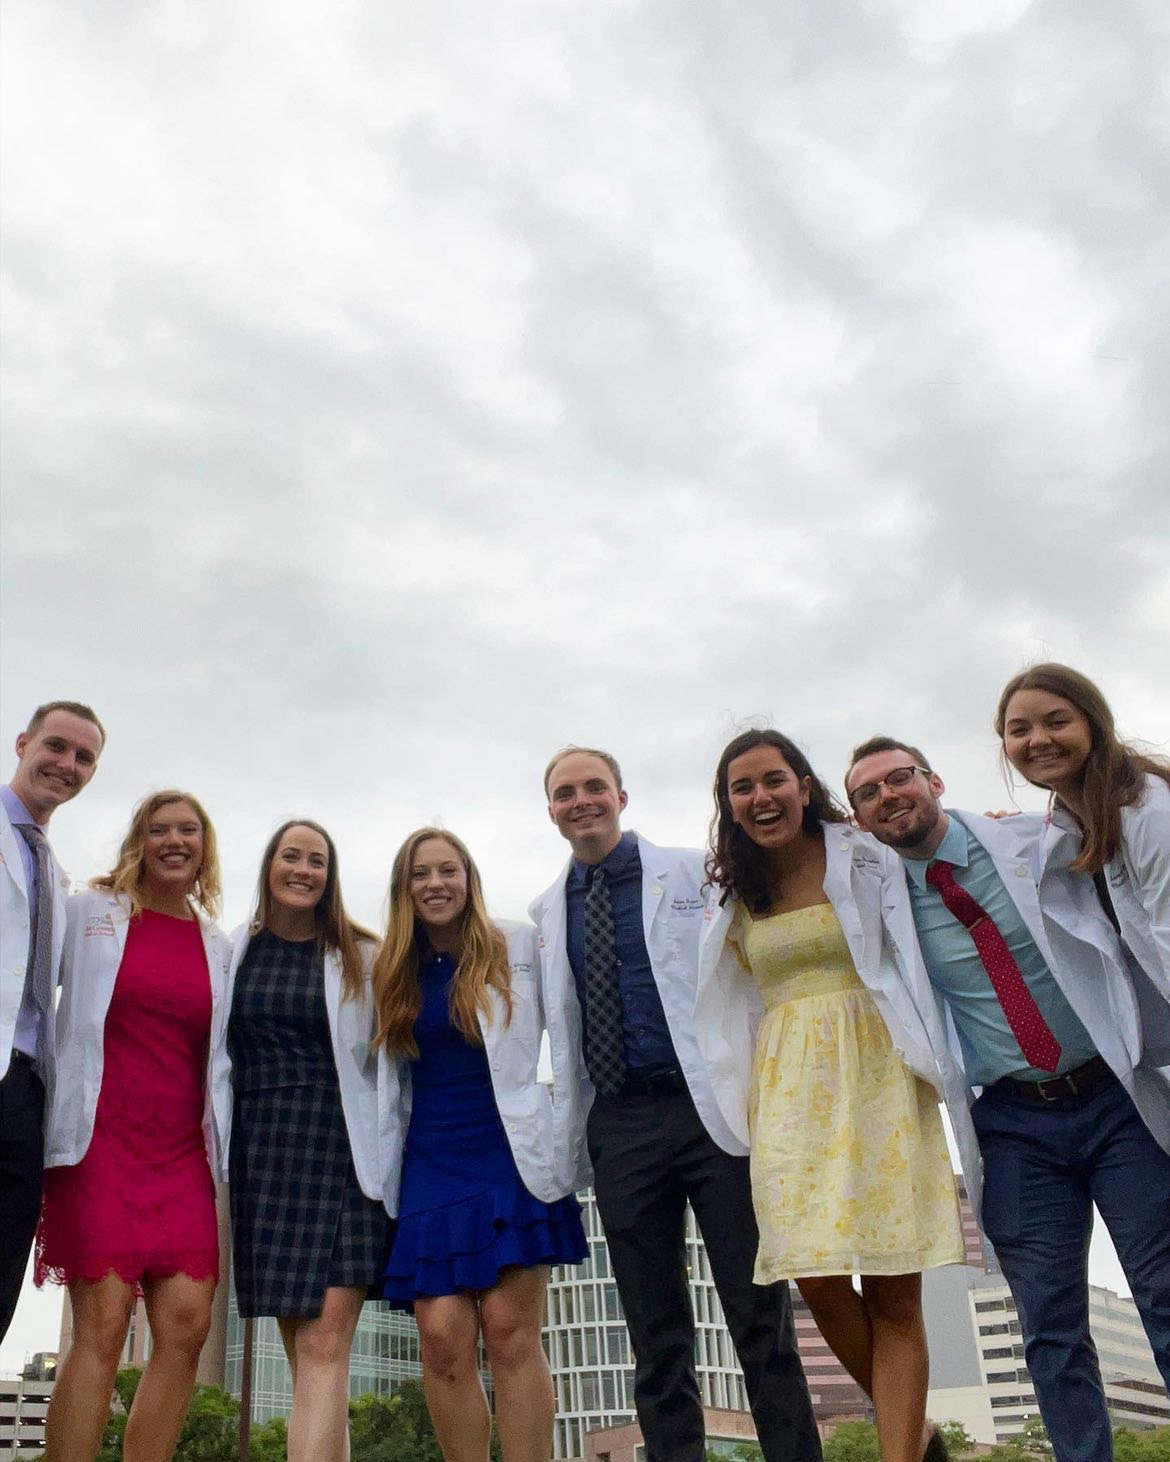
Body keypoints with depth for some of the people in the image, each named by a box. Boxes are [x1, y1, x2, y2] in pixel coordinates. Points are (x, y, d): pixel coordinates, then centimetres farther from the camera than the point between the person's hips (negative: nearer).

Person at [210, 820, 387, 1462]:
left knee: (323, 1345, -11)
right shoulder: (234, 952, 10)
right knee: (300, 1348, 6)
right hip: (261, 1152, 3)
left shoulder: (361, 957, 3)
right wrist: (218, 1154, 8)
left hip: (339, 1151, -3)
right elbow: (218, 1058, 13)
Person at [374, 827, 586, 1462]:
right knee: (442, 1338, -5)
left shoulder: (519, 946, 1)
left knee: (509, 1332, -7)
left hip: (510, 1158, -3)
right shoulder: (394, 972, 12)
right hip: (429, 1168, 3)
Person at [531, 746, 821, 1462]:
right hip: (618, 1126, 3)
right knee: (657, 1337, 8)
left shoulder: (697, 873, 4)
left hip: (712, 1106, -3)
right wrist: (569, 1137, 10)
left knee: (760, 1316, 2)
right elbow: (561, 1031, 16)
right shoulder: (548, 912, 13)